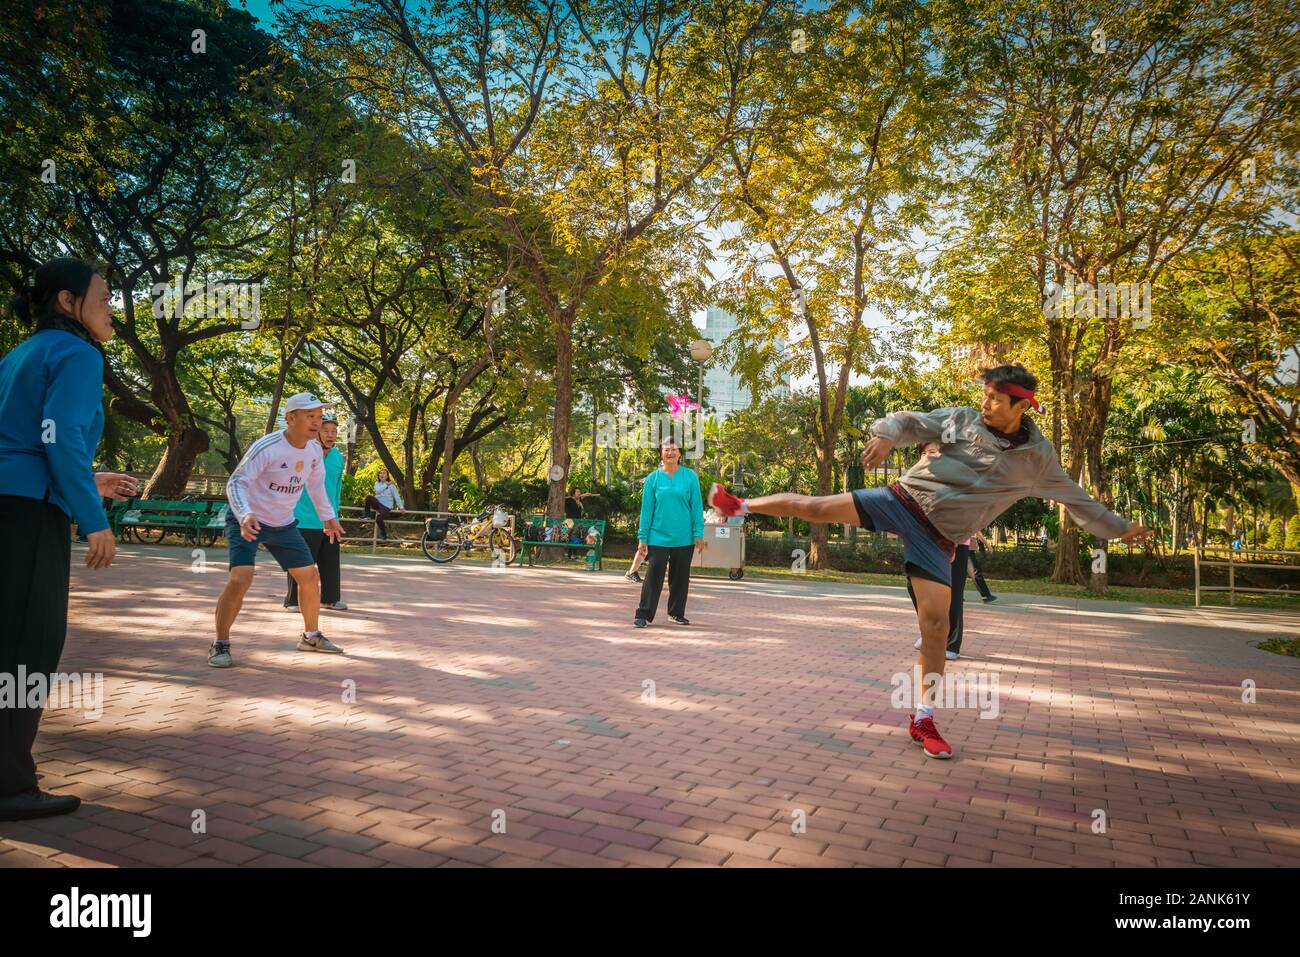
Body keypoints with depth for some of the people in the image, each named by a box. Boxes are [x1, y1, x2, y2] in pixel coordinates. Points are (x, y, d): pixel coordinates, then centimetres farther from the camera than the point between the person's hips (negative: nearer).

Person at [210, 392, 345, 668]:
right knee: (240, 579, -22)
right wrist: (245, 515, -42)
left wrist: (328, 517, 15)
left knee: (310, 577, 8)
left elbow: (316, 484, 13)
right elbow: (235, 482, -27)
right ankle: (220, 645, -5)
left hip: (284, 524, 7)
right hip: (248, 522, -7)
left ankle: (311, 636, 27)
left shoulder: (314, 450, -4)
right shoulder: (266, 447, -25)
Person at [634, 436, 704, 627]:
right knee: (653, 576, -4)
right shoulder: (653, 478, 1)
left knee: (680, 577, 11)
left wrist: (698, 534, -3)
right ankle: (643, 614, 4)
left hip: (684, 539, 1)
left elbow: (697, 507, 2)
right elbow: (646, 509, 2)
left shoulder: (690, 477, 1)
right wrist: (642, 538, -1)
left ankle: (677, 612, 26)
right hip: (658, 537, -1)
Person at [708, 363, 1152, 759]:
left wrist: (1119, 528, 21)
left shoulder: (1036, 458, 5)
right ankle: (742, 507, 12)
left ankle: (924, 719, 9)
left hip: (937, 537, 1)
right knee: (816, 507, -12)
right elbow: (908, 422, -5)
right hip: (904, 500, -1)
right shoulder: (960, 419, 0)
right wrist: (887, 435, -28)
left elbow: (1076, 498, 17)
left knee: (937, 623, -5)